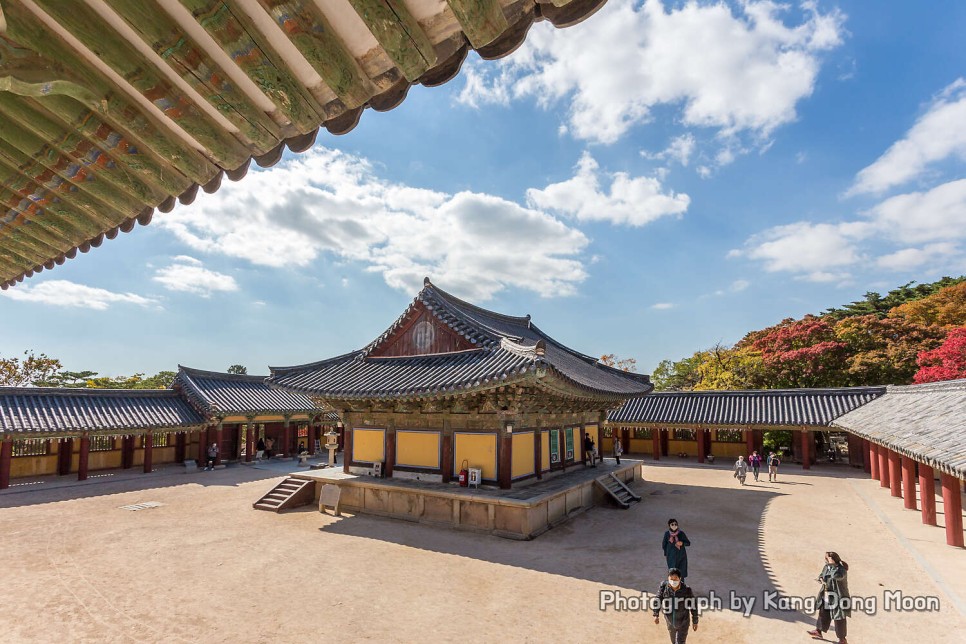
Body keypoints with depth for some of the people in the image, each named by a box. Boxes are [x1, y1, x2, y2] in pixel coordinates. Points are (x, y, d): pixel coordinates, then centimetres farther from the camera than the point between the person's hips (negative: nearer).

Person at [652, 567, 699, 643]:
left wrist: (695, 621, -3)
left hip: (683, 623, -2)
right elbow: (658, 600, -5)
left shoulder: (687, 589, -23)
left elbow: (693, 606, -10)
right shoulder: (664, 586, -19)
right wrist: (656, 615, -3)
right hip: (670, 622, 3)